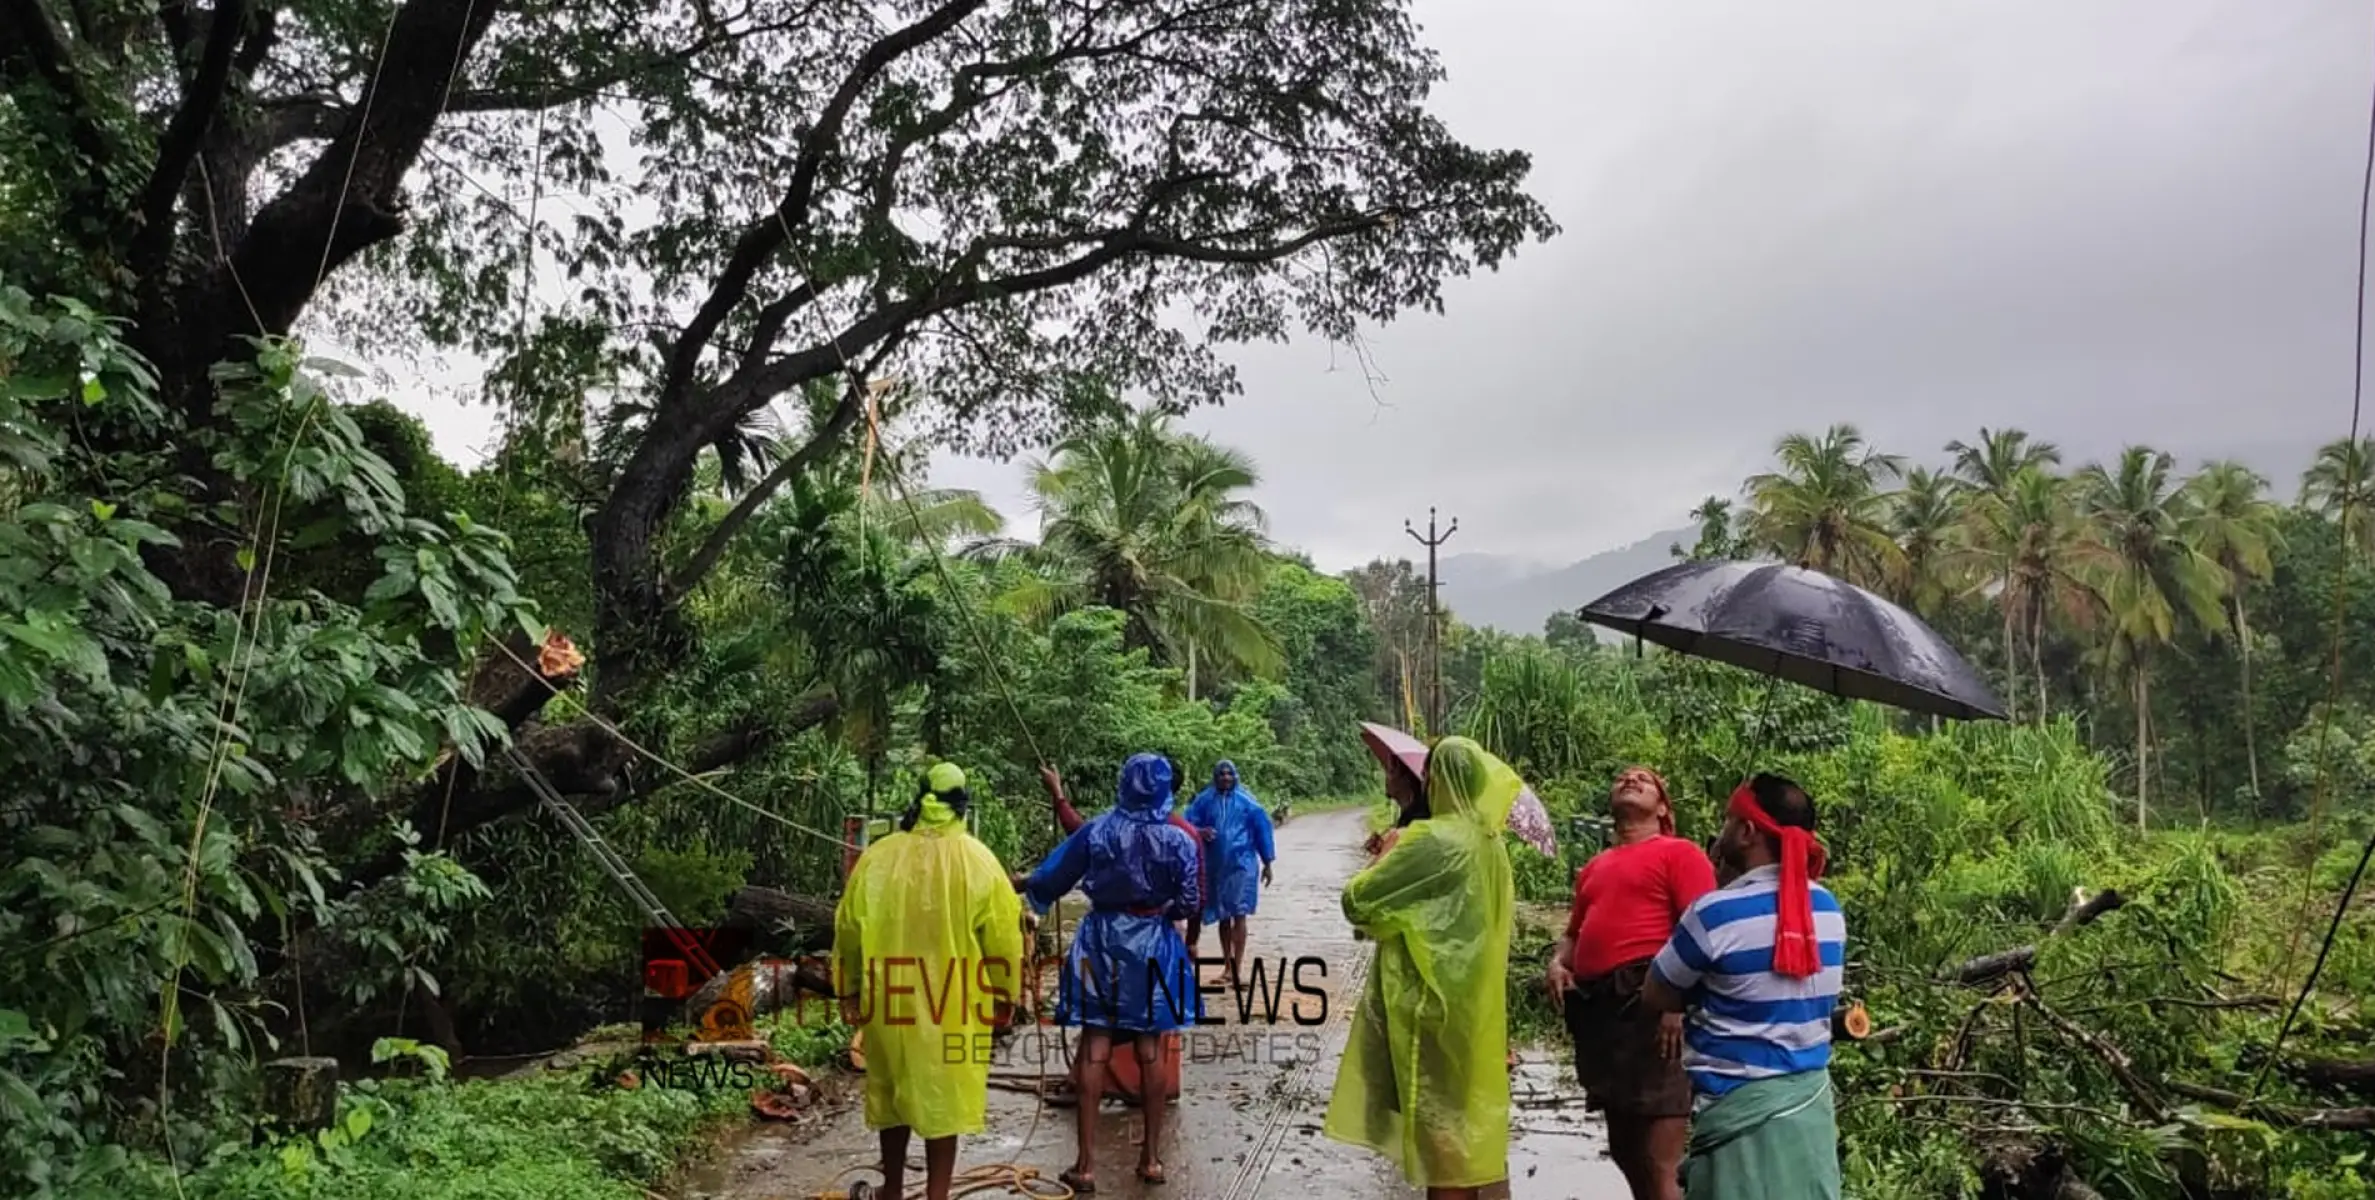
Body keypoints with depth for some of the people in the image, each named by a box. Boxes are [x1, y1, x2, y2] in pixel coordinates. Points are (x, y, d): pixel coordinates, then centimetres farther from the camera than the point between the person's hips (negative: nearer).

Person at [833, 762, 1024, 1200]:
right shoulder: (977, 860, -7)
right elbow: (1003, 936, -5)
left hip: (890, 1001, 3)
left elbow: (848, 929, 6)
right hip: (954, 1006, -3)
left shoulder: (876, 857, 0)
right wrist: (1006, 996, 7)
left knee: (894, 1094, 19)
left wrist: (849, 990, 18)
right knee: (944, 1101, 7)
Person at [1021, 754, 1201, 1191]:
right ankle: (1151, 1157, 17)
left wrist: (1021, 886, 19)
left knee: (1094, 1049, 3)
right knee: (1151, 1049, 10)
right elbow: (1188, 904, -5)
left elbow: (1049, 881, -1)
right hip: (1154, 946, 0)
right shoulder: (1179, 840, -7)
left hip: (1102, 942, 0)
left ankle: (1086, 1163, 4)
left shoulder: (1097, 830, -6)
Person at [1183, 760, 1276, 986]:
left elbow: (1262, 829, 0)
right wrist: (1200, 832, -19)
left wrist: (1267, 863, 1)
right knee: (1223, 917, 13)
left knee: (1239, 916, -6)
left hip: (1242, 864, -3)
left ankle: (1237, 971, -3)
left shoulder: (1246, 800, -5)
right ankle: (1228, 967, 25)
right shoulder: (1204, 800, 0)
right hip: (1215, 866, 3)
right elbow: (1189, 825, 5)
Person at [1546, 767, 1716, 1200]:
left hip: (1652, 1005, -8)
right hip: (1597, 1007, 8)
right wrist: (1558, 963, 8)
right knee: (1625, 1152, 15)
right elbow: (1575, 931, 31)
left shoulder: (1679, 852, 3)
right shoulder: (1594, 866, 24)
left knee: (1659, 1164, -8)